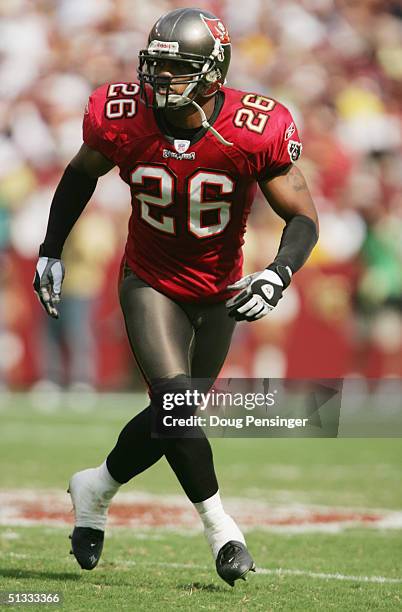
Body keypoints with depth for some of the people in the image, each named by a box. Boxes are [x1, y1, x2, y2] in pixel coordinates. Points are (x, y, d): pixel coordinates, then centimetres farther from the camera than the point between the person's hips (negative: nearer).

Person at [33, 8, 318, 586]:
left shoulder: (253, 133, -24)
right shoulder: (124, 119, -19)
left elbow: (303, 217, -15)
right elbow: (83, 173, 4)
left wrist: (279, 273, -34)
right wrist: (51, 250, 7)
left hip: (219, 293, 1)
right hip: (151, 283, -1)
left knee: (174, 418, 9)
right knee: (174, 399, -20)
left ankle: (95, 488, 35)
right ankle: (220, 527, -5)